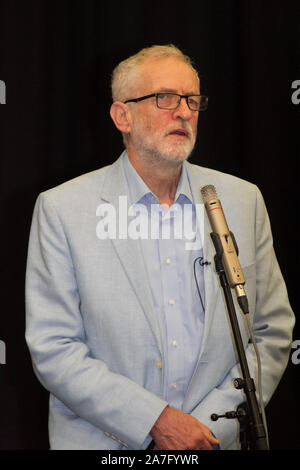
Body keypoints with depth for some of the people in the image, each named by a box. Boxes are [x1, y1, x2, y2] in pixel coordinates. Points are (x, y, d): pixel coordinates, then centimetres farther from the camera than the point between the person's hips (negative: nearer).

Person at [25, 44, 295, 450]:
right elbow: (52, 349, -12)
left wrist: (209, 426, -11)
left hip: (214, 440, 2)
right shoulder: (61, 209, -9)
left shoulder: (243, 200, 0)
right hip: (101, 442, -2)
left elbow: (272, 334, 1)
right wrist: (156, 420, -19)